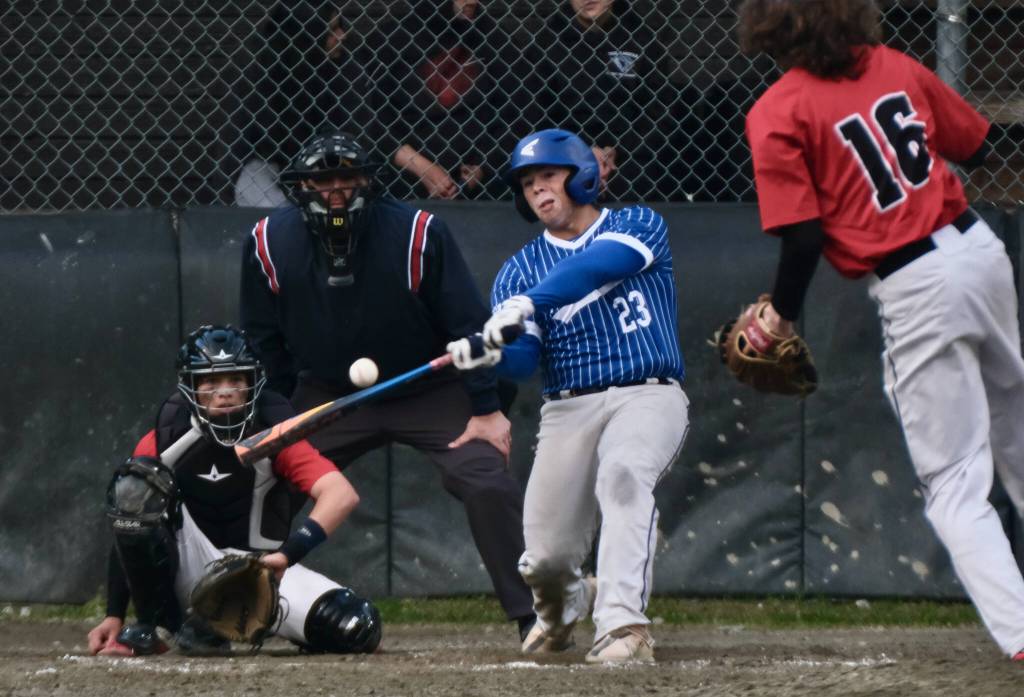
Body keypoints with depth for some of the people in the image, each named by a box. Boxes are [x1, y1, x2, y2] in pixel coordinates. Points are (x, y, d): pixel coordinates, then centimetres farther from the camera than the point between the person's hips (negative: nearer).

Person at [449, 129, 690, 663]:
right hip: (568, 409, 3)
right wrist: (491, 351, -26)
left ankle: (623, 625, -43)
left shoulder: (638, 226, 5)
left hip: (647, 396, -3)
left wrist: (528, 303, -31)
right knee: (545, 560, -3)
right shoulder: (521, 268, 13)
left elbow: (601, 263, -18)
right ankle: (563, 604, 36)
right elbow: (525, 358, -2)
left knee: (622, 474, -36)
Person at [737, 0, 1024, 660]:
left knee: (955, 482, 0)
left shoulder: (777, 115, -10)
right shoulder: (896, 67, 6)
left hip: (916, 289, -6)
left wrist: (783, 313, 2)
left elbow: (803, 237, -14)